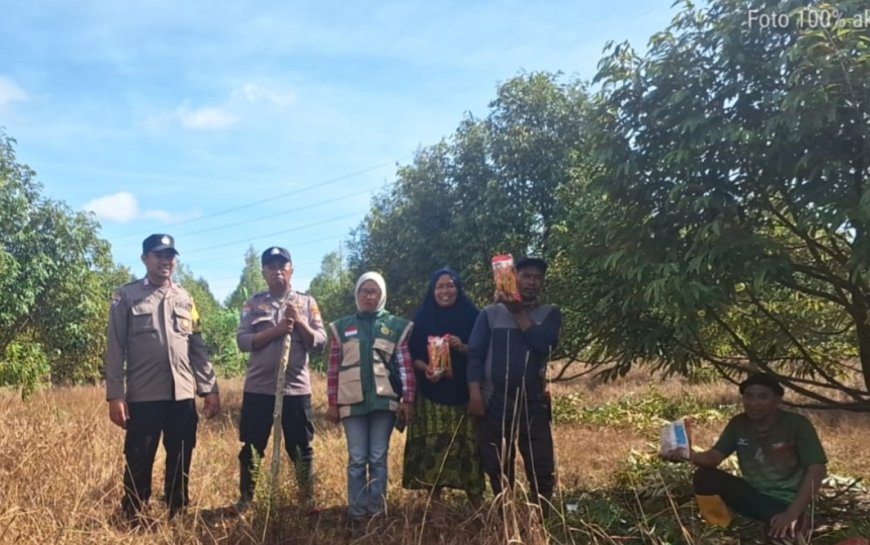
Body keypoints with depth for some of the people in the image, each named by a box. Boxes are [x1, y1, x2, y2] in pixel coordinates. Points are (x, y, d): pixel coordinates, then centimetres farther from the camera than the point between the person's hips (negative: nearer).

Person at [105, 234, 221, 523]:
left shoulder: (185, 298, 12)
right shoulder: (126, 296, 1)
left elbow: (197, 347, 12)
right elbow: (115, 350, -2)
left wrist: (210, 388, 7)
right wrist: (115, 395, -8)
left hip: (183, 395, 4)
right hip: (143, 397, -3)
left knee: (180, 462, 11)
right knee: (138, 463, 4)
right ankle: (132, 519, 18)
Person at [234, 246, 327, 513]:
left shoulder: (307, 302, 6)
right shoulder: (253, 303, 5)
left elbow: (320, 342, 0)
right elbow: (242, 340, -6)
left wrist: (299, 322, -14)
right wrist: (275, 331, -17)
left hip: (296, 388, 0)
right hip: (258, 387, 0)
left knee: (301, 448, 7)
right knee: (252, 447, 8)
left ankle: (308, 499, 20)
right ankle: (245, 499, 23)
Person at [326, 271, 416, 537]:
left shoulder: (397, 325, 5)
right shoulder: (342, 327, 8)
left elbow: (406, 365, 3)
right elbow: (334, 368, 7)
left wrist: (408, 399, -2)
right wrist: (332, 403, 4)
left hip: (384, 401, 0)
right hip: (353, 402, 1)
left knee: (378, 459, 4)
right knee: (357, 460, 2)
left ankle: (377, 512, 14)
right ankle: (357, 516, 9)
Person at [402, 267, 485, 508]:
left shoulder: (471, 316, 6)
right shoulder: (422, 318, 8)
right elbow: (411, 355, 6)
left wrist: (463, 348, -14)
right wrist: (425, 368, -13)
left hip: (464, 391, 0)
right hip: (431, 393, 0)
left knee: (467, 444, -3)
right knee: (432, 445, -4)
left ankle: (476, 500, 7)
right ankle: (435, 500, 5)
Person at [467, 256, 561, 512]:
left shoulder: (550, 313, 7)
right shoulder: (491, 313, 5)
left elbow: (544, 343, -13)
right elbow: (475, 354, 0)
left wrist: (519, 312, -10)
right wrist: (474, 393, -10)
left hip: (533, 402, 0)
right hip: (494, 402, 0)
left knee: (542, 468, -1)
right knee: (498, 469, 9)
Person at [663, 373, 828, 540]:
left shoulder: (797, 425, -14)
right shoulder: (738, 424, -2)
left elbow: (817, 470, -18)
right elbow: (715, 456, -7)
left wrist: (792, 514, -28)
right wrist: (690, 455, -33)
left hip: (785, 501, -4)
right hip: (752, 493, 4)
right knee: (704, 477, -20)